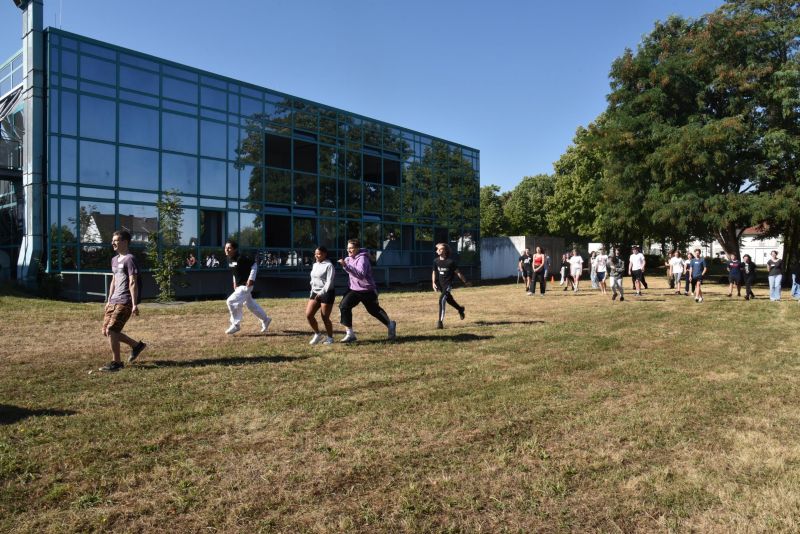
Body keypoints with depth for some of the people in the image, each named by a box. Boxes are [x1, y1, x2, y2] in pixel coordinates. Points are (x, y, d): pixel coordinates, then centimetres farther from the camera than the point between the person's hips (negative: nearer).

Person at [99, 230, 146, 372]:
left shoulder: (129, 259, -11)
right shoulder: (114, 259, 17)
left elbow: (133, 283, -16)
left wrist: (134, 304, -20)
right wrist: (109, 300, 22)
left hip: (125, 302, -9)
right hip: (114, 301, 9)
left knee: (111, 330, -12)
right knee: (105, 331, 10)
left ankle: (116, 362, 2)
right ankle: (136, 345, 23)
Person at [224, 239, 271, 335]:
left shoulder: (241, 258, -20)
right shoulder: (230, 260, 5)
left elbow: (254, 265, -17)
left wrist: (251, 279, -20)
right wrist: (234, 282, 15)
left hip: (246, 285, -9)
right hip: (239, 285, 9)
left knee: (231, 301, -16)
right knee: (250, 304, 18)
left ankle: (236, 325, -3)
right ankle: (265, 320, 35)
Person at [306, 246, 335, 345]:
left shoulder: (329, 265, -10)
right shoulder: (315, 265, 15)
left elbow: (329, 282, -17)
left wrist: (321, 293, -24)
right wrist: (312, 293, 17)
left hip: (326, 293, -7)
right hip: (315, 293, 7)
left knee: (325, 318, -1)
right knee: (308, 314, -3)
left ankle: (330, 337, 19)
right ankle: (317, 334, 15)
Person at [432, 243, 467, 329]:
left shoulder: (451, 261, -15)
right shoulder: (436, 261, -1)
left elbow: (457, 272, -7)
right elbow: (434, 272, 12)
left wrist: (465, 282, 0)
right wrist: (433, 283, 3)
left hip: (448, 284, -6)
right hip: (440, 284, 6)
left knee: (442, 300, -19)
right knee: (449, 299, 22)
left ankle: (440, 321, -17)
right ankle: (460, 309, 49)